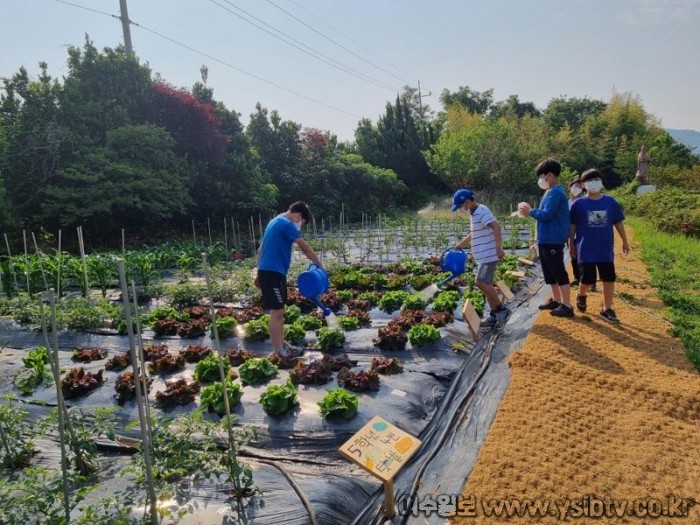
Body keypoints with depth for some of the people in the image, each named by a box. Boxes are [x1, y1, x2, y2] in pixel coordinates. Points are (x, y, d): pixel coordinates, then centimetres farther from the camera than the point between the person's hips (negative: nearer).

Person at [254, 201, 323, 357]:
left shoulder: (277, 221, 19)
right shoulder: (286, 224, -11)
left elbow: (261, 249, 21)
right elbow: (305, 247, -9)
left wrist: (259, 273, 22)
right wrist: (319, 265, 1)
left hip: (268, 271, 10)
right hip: (273, 272, -10)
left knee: (279, 310, 15)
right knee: (277, 311, -6)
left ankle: (281, 344, 24)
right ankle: (278, 351, 0)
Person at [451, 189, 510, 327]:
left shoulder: (482, 211, -14)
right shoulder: (474, 214, 17)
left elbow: (496, 227, -27)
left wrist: (499, 248, -34)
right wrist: (460, 244, 40)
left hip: (488, 255, -10)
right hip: (483, 256, 10)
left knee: (480, 282, -14)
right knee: (486, 284, 10)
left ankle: (501, 309, -3)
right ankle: (495, 315, 15)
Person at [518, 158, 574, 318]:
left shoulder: (555, 192, -16)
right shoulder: (551, 192, 16)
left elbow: (546, 215, -22)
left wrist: (530, 212, -8)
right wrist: (530, 210, 6)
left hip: (553, 241, -11)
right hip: (546, 240, 11)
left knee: (559, 272, -7)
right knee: (550, 272, 17)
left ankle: (567, 306, -2)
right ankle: (556, 300, 27)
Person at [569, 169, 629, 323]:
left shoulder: (610, 202, 2)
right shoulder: (579, 204, -4)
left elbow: (618, 223, 10)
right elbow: (572, 226, 2)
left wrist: (625, 242, 14)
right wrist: (571, 244, 4)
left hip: (606, 249, 3)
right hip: (586, 250, -3)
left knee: (609, 278, 3)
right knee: (588, 279, 1)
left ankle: (607, 309, 16)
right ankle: (581, 295, 34)